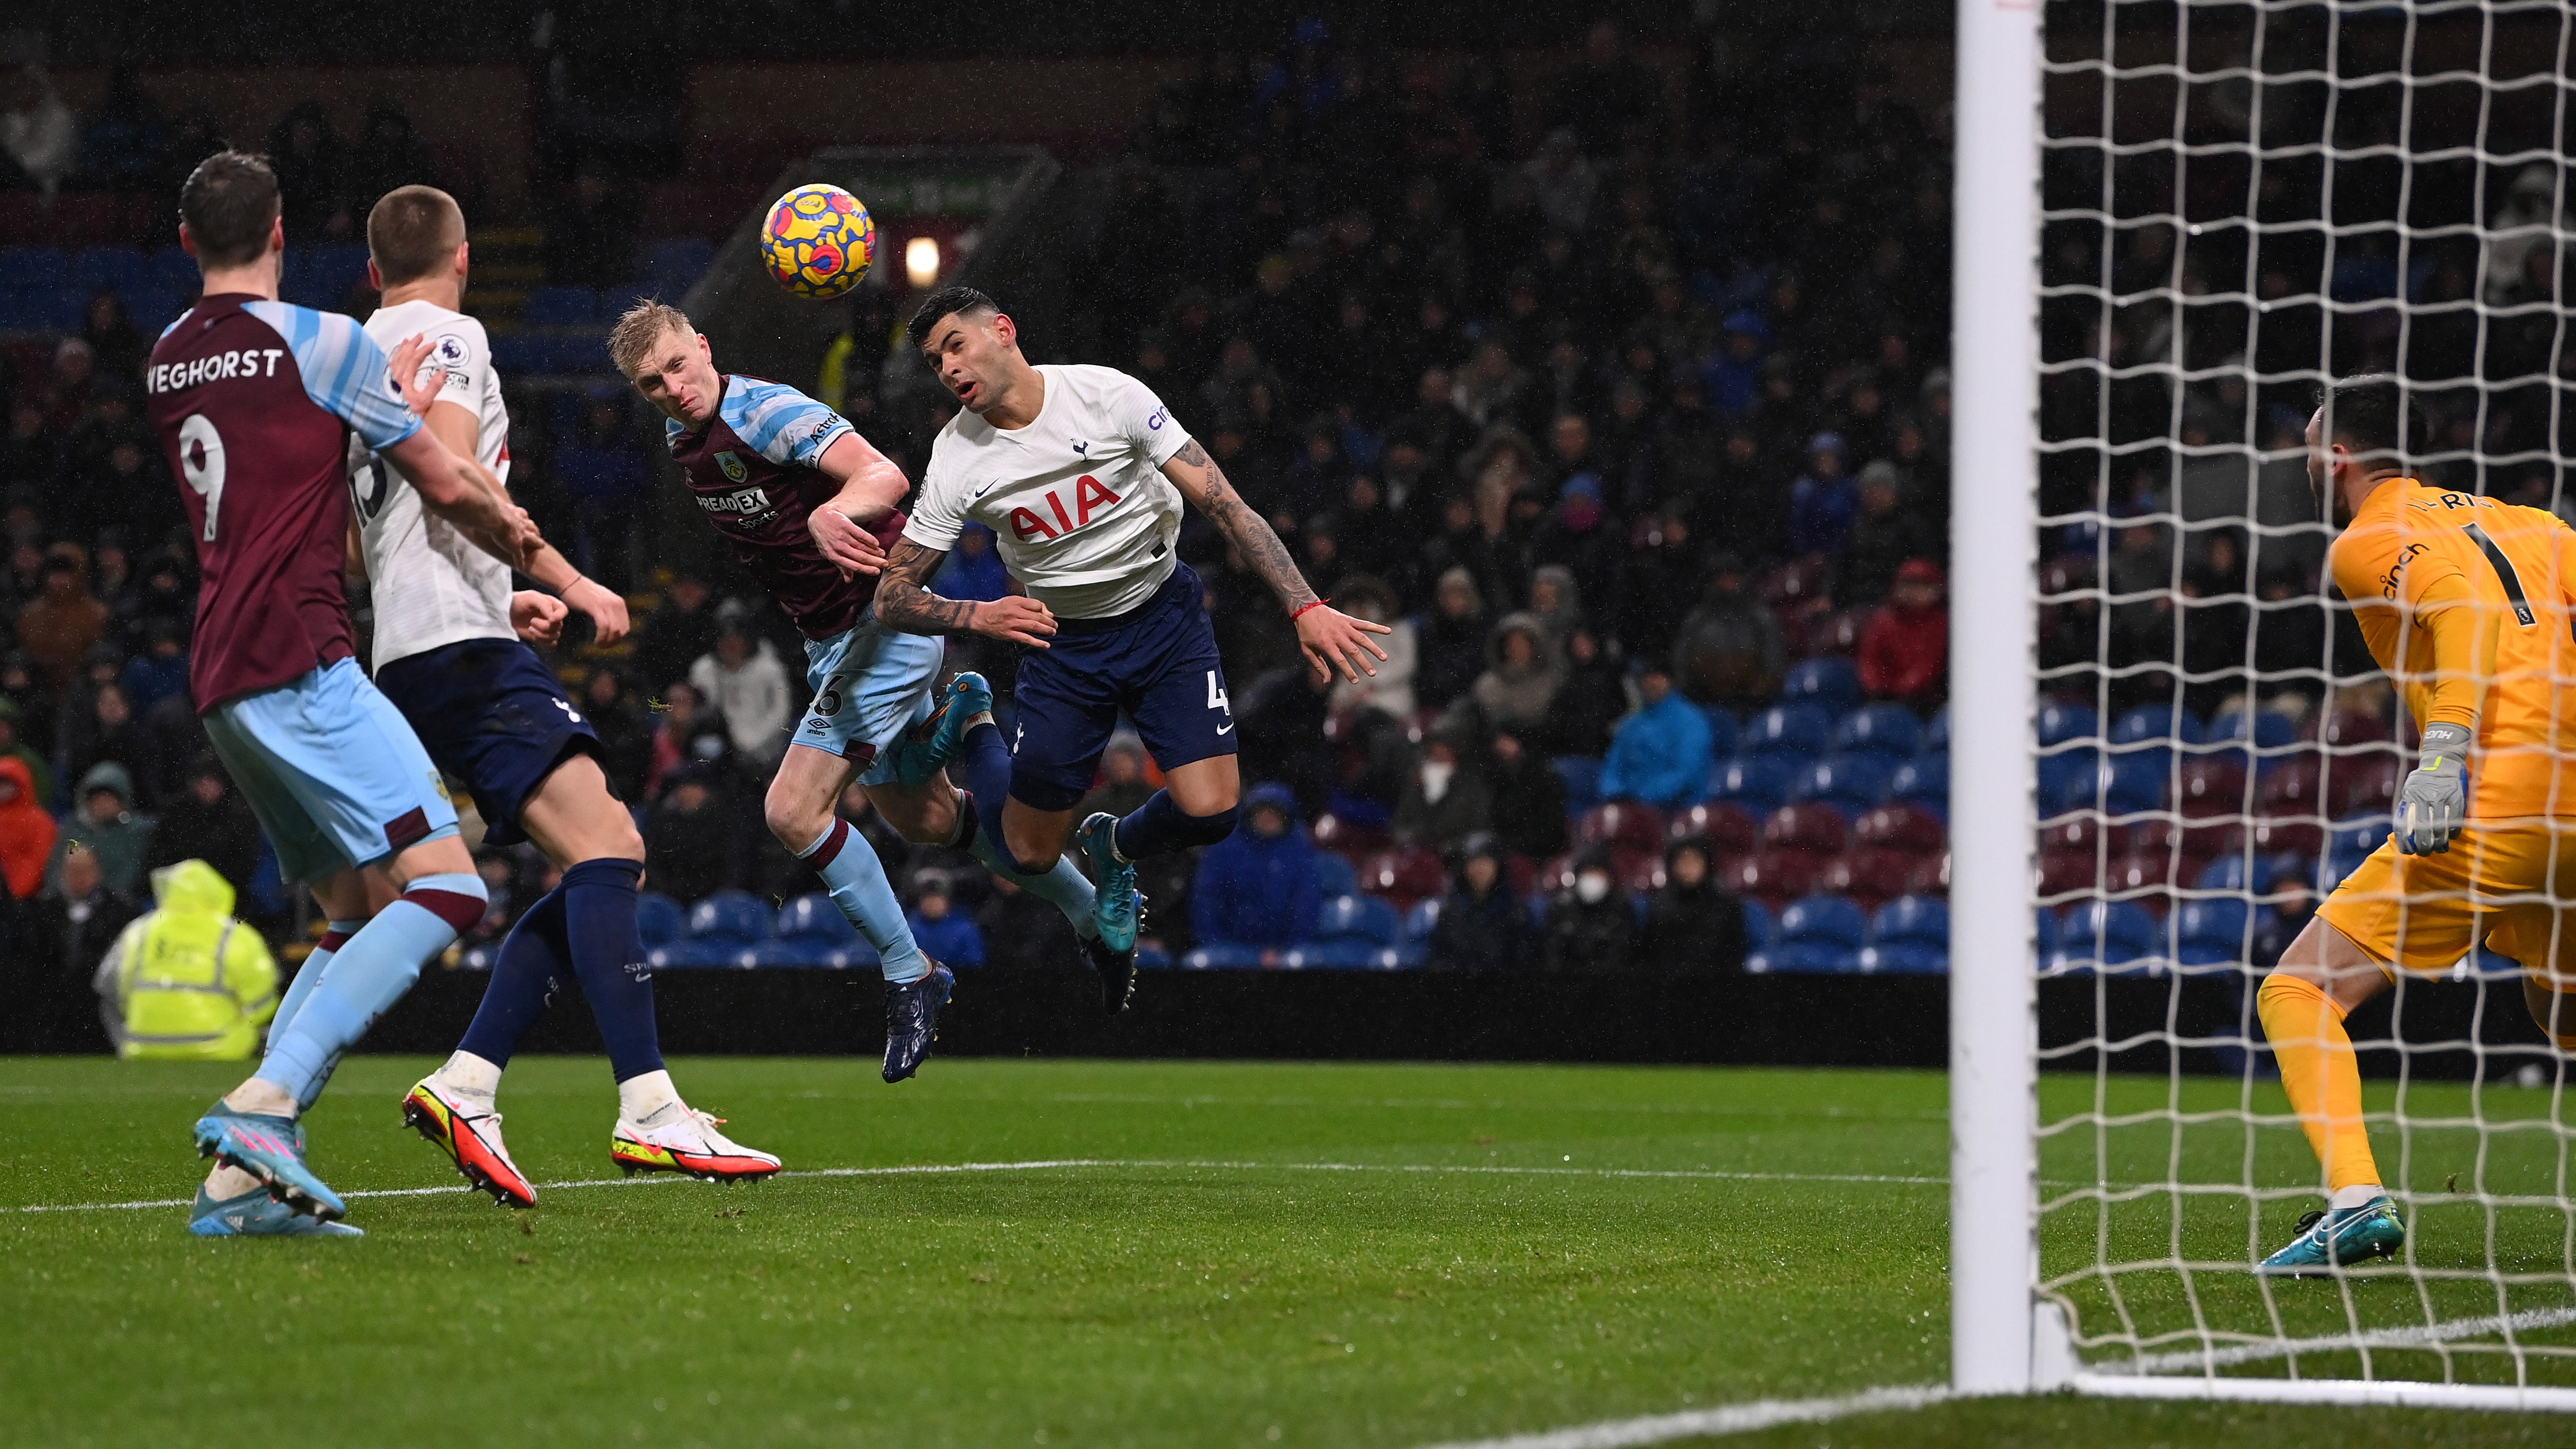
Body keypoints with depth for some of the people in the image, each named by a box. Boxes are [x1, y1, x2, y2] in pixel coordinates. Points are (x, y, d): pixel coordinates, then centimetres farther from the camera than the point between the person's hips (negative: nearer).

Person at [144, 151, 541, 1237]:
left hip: (222, 682, 8)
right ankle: (260, 1106, -27)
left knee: (354, 915, 13)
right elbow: (448, 488, 4)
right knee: (445, 886, -13)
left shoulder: (166, 361, 17)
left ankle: (240, 1179, 1)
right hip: (298, 660, -8)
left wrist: (388, 383, 28)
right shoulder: (320, 342, -4)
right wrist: (521, 544, 22)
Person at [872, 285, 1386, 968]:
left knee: (1208, 811, -17)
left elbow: (1222, 503, -17)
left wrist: (1306, 608, -25)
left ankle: (1117, 847, 20)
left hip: (1164, 613, -1)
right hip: (1062, 639, 1)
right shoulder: (955, 461, -13)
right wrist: (979, 616, -29)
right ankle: (972, 724, 37)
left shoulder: (1107, 394, -18)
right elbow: (893, 596, -8)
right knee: (1029, 852, 5)